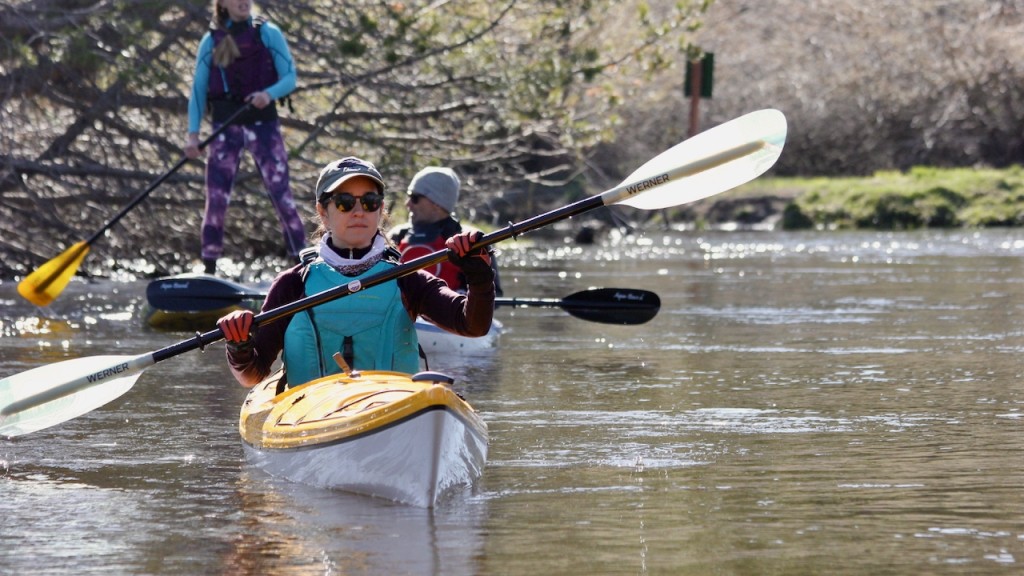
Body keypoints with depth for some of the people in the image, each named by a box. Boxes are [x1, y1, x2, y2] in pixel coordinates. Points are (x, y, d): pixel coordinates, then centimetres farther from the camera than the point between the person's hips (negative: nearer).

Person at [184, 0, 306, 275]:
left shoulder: (268, 33, 0)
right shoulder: (211, 41, 4)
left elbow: (290, 77, -3)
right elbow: (198, 90, 5)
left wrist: (269, 94, -24)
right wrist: (193, 134, -4)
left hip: (263, 121, -1)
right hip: (226, 126, 1)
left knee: (280, 191, -7)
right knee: (216, 197, -2)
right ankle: (209, 267, 5)